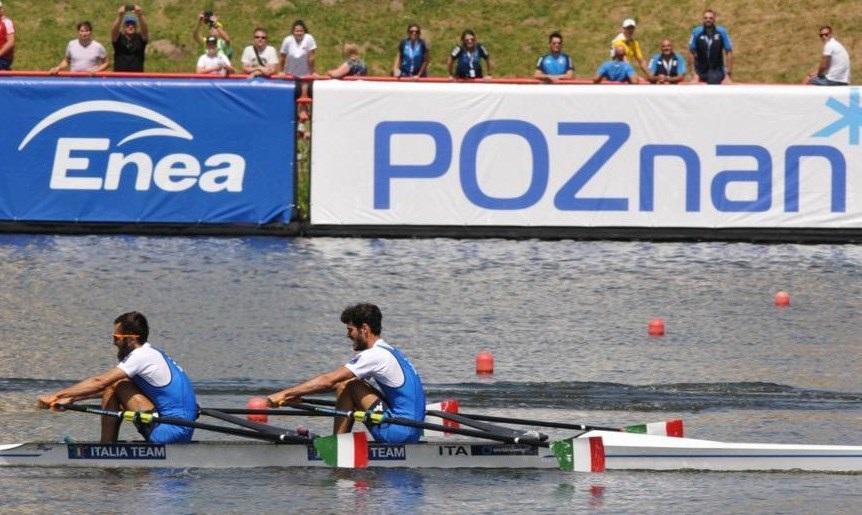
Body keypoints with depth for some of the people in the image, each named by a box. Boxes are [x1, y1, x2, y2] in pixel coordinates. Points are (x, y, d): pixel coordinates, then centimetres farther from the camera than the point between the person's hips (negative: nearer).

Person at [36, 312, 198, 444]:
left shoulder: (142, 356, -13)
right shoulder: (152, 354, 17)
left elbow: (99, 382, -14)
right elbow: (107, 387, 21)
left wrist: (56, 396, -9)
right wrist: (70, 399, 15)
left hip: (171, 432, -10)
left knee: (115, 388, -8)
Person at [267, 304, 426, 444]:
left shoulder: (374, 355, -13)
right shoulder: (388, 351, 17)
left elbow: (328, 381, -14)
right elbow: (333, 383, 20)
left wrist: (285, 394, -9)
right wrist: (296, 394, 15)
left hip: (400, 432, -10)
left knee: (347, 387, -7)